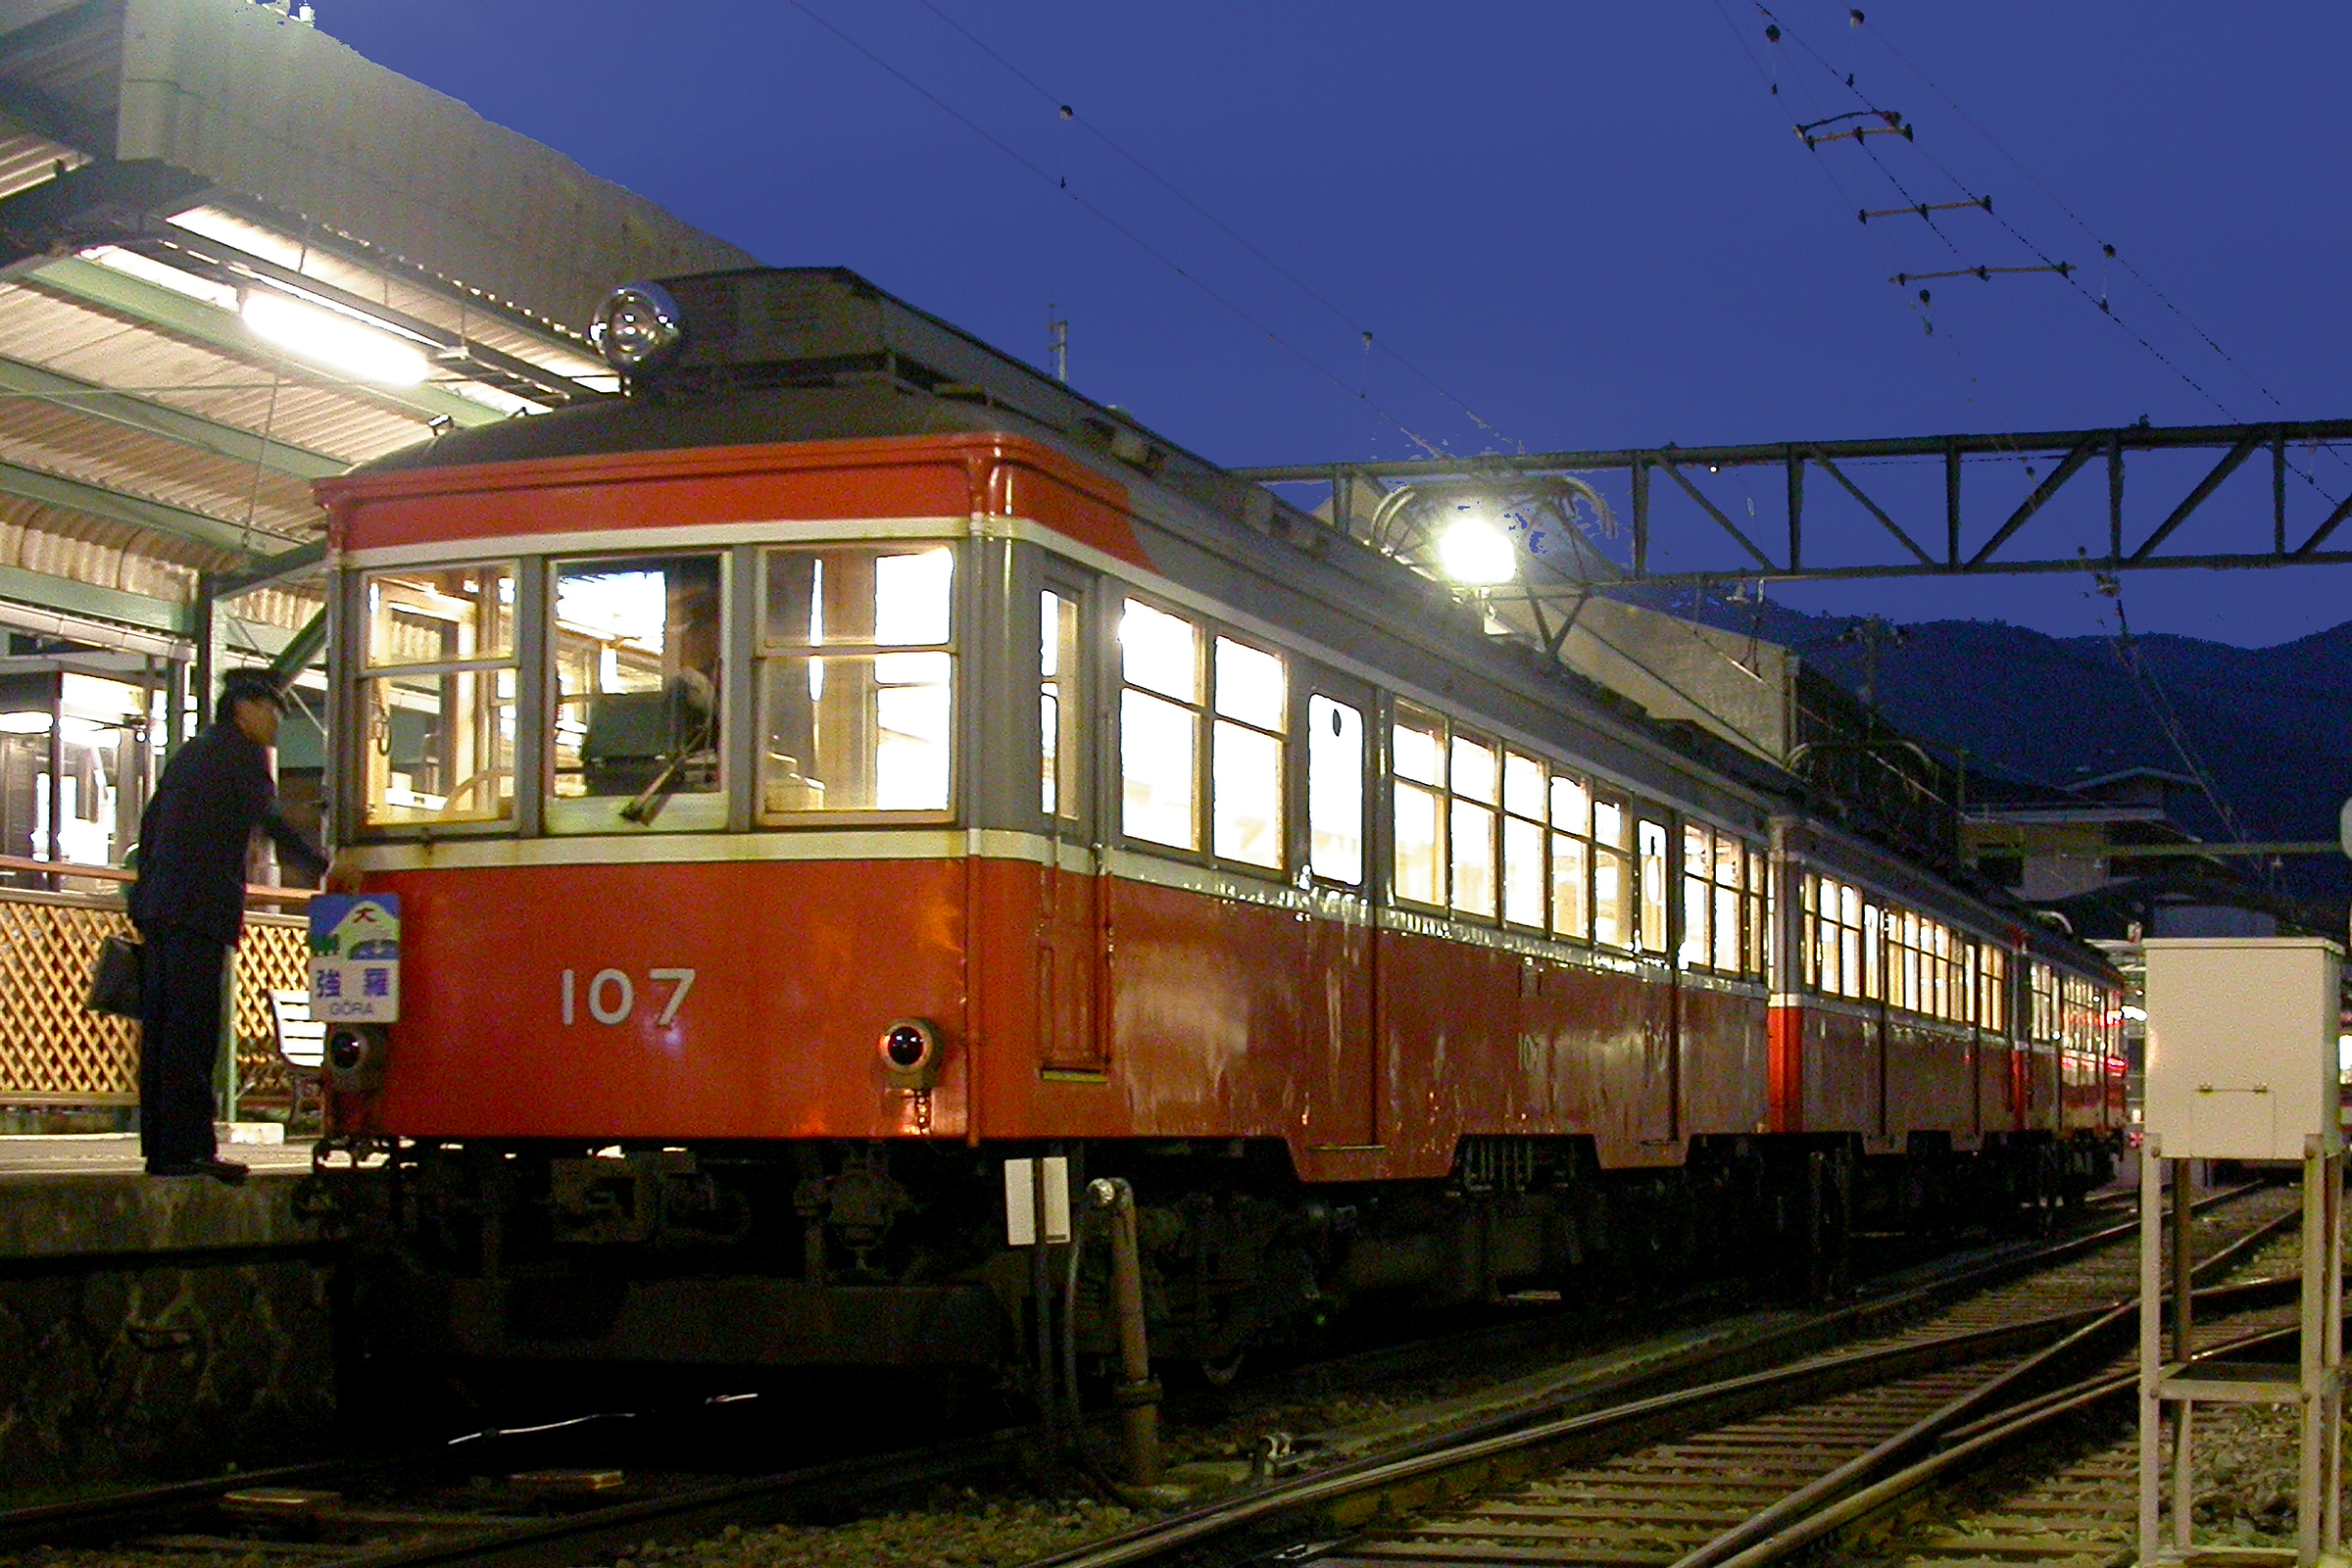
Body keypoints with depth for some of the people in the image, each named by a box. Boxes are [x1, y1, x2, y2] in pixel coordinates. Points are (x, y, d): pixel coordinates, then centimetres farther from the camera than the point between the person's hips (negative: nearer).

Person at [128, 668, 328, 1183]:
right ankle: (189, 1148, -14)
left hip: (158, 908, 9)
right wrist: (322, 869, -7)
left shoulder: (188, 754, 24)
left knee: (160, 1028, 7)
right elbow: (270, 823, -11)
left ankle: (160, 1146, 8)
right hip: (200, 908, -9)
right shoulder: (242, 753, -2)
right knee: (192, 1030, -11)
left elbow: (149, 827, 24)